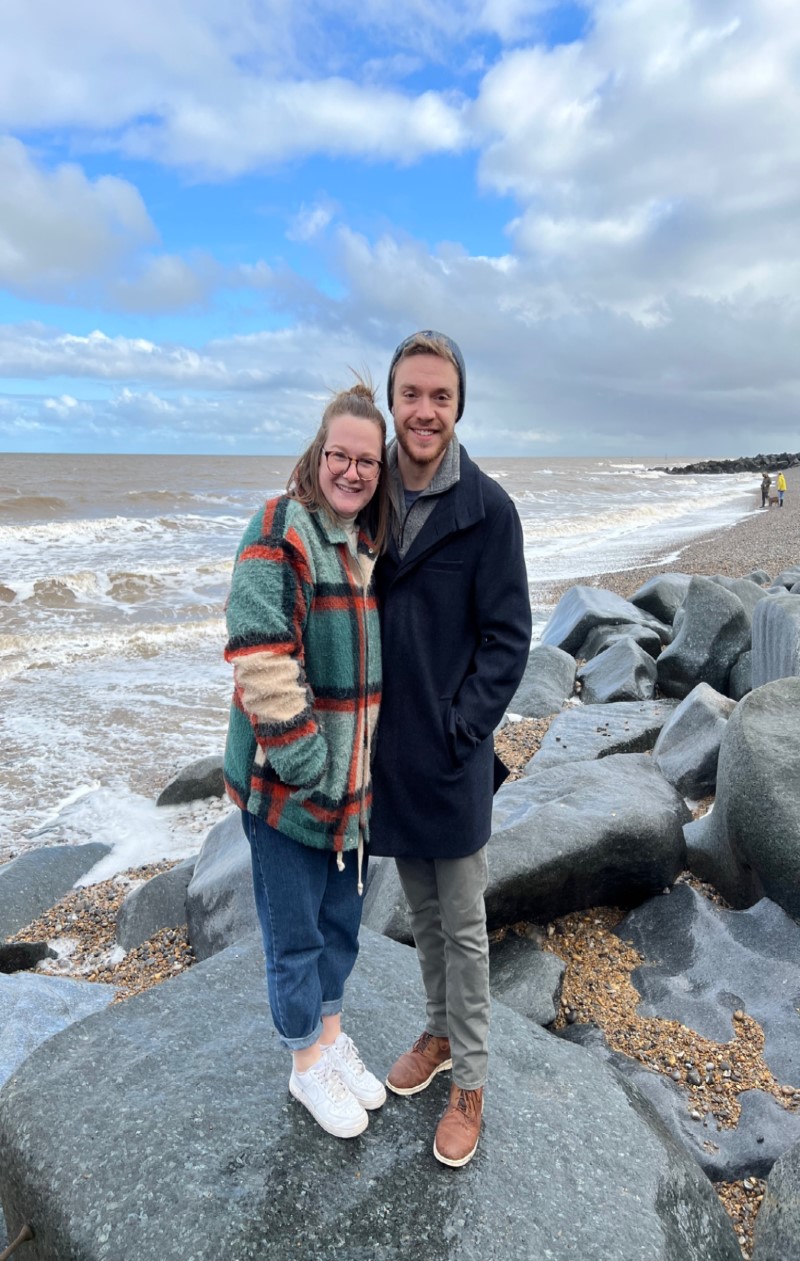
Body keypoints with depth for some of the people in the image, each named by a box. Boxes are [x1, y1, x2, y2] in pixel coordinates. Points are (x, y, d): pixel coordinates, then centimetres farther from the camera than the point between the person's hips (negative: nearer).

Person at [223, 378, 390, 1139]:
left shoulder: (375, 544, 6)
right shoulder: (279, 533, -18)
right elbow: (260, 662, -25)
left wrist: (372, 763, 11)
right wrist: (310, 767, -20)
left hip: (356, 781, 7)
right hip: (286, 786, -7)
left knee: (342, 919, 23)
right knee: (294, 933, 14)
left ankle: (332, 1033, 47)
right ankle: (307, 1063, 38)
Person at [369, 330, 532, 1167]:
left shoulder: (487, 509, -11)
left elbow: (508, 637, -10)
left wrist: (457, 730, -14)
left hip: (451, 754, -4)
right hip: (386, 747, 5)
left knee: (463, 924, 12)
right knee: (420, 912, 22)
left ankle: (469, 1082, 32)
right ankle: (438, 1032, 45)